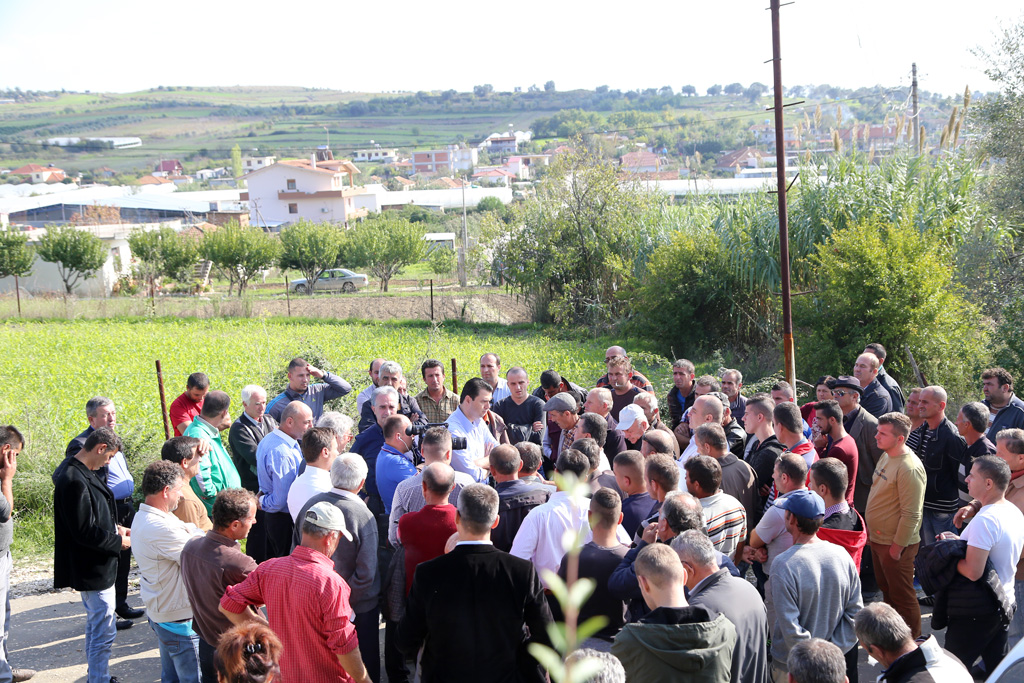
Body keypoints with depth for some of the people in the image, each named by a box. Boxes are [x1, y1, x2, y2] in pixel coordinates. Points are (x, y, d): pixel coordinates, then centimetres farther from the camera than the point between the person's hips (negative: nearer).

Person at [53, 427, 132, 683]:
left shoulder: (83, 473, 5)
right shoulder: (75, 482, -26)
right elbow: (85, 532, -26)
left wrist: (115, 527, 6)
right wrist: (120, 542, -14)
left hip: (97, 566, 11)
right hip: (93, 569, -11)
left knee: (96, 627, 23)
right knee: (103, 632, -4)